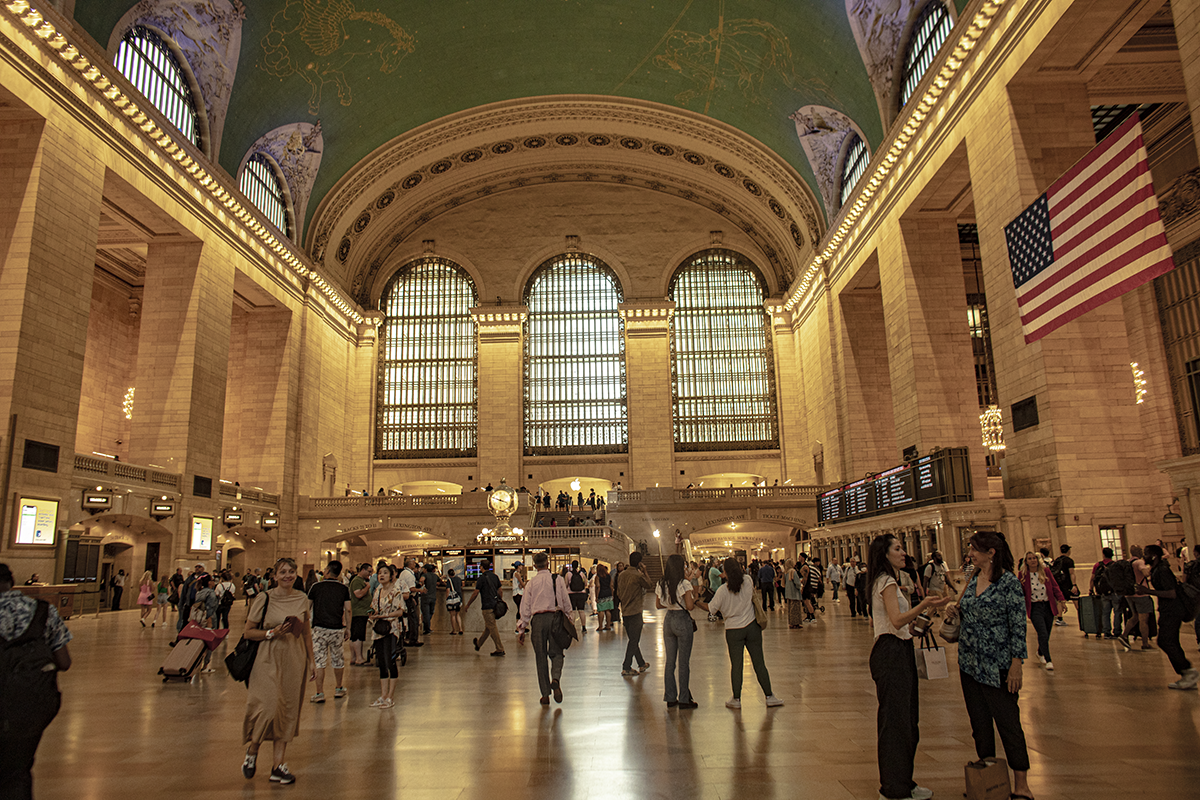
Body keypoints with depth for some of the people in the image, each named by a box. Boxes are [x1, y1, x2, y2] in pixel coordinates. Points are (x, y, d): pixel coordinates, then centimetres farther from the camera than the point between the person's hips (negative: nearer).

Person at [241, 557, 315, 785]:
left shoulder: (302, 599, 6)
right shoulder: (265, 598, -5)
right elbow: (248, 632, -1)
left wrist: (311, 663, 15)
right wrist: (272, 633, -16)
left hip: (294, 661, 4)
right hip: (269, 658, -3)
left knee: (288, 711, 5)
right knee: (267, 706, -11)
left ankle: (278, 765, 14)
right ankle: (252, 750, 19)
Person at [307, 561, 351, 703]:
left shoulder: (315, 587, -2)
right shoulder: (344, 588, 1)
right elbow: (348, 610, 0)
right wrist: (348, 628, 9)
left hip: (319, 628, -2)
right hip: (337, 629, 2)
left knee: (319, 661, 3)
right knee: (338, 660, 15)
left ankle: (320, 693, 2)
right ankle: (338, 689, 28)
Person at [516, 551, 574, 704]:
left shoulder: (531, 583, 4)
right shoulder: (558, 580, 2)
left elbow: (525, 607, 5)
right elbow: (566, 602, 5)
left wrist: (521, 629, 9)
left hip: (537, 619, 0)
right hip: (555, 617, 0)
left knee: (541, 657, 9)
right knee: (556, 652, 10)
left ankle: (545, 694, 10)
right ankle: (556, 679, -18)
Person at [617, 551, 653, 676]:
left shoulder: (622, 574, 4)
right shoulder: (638, 576, -16)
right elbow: (649, 585, 0)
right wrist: (644, 572, 4)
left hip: (625, 611, 7)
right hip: (635, 612, -7)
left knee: (633, 639, 17)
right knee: (634, 641, 0)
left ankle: (642, 664, 30)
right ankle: (626, 668, 0)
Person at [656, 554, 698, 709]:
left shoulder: (661, 584, 2)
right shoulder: (684, 584, -15)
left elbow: (658, 605, 10)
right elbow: (689, 606, -18)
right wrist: (694, 596, 0)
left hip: (668, 620, 6)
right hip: (682, 620, -5)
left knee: (670, 661, 13)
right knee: (683, 662, 4)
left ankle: (670, 698, 18)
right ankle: (684, 699, 11)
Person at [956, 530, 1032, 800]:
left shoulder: (1009, 582, -11)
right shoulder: (973, 581, 8)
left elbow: (1018, 626, -12)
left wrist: (1016, 664, -15)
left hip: (997, 666, -7)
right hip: (970, 663, 7)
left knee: (1008, 722, 1)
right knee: (979, 723, 12)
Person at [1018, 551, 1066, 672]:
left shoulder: (1046, 571, 1)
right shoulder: (1023, 575, -5)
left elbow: (1054, 586, 6)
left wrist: (1060, 599, -2)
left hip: (1048, 606, 3)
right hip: (1034, 608, -3)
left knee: (1046, 635, 14)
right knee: (1043, 634, -16)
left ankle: (1040, 653, 41)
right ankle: (1048, 661, -7)